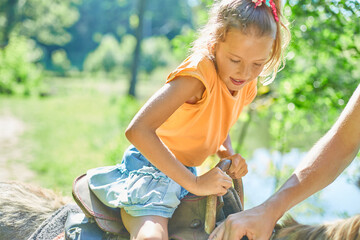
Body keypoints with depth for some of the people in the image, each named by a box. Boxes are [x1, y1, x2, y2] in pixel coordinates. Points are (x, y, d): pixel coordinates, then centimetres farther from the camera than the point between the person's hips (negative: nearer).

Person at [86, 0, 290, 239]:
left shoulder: (246, 86, -1)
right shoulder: (198, 73, -26)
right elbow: (138, 131, -35)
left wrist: (229, 154, -4)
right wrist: (194, 183, -32)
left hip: (185, 172, 9)